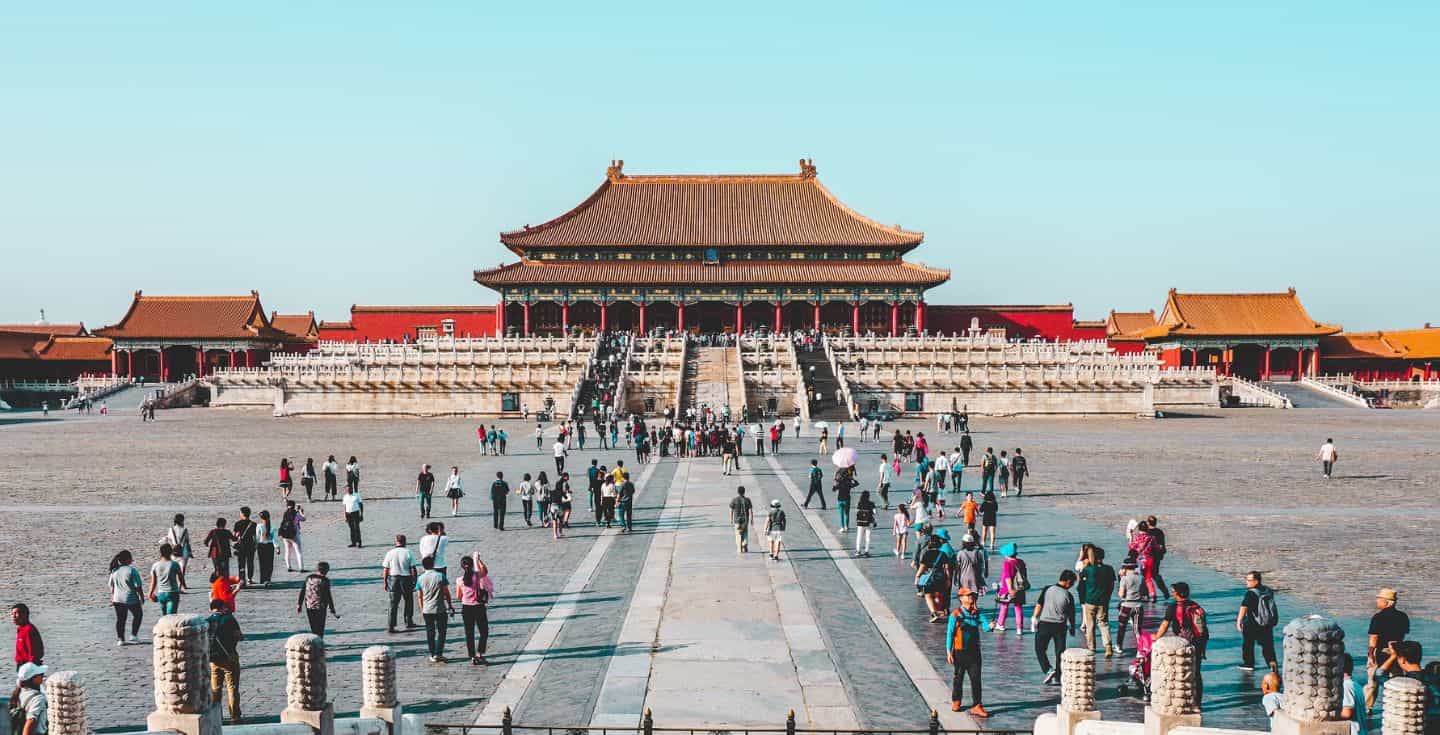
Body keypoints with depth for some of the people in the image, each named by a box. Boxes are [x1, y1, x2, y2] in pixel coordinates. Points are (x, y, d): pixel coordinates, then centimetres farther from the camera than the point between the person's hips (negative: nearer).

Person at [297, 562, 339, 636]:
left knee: (313, 628, 18)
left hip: (309, 607, 5)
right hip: (320, 607, -5)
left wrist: (299, 605, 16)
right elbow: (328, 596, -12)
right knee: (320, 629, 3)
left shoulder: (309, 578, 3)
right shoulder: (325, 580, -11)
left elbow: (302, 592, 6)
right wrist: (332, 610, -7)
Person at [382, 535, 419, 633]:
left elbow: (385, 569, -2)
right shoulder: (408, 553, -5)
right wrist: (414, 581, 1)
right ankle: (408, 622, 28)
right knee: (408, 601, 20)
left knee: (393, 603, 5)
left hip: (393, 578, 1)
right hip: (406, 579, -1)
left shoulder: (390, 553, -2)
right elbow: (413, 569, -7)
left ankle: (391, 626, 1)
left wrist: (385, 582, 7)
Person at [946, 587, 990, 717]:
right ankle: (955, 702, 30)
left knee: (976, 678, -2)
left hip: (974, 651, 3)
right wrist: (949, 651, -7)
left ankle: (976, 706, -2)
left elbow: (984, 625, -10)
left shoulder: (977, 613, 3)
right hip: (960, 651, -3)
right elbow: (950, 633, -5)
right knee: (958, 677, 11)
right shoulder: (955, 615, -8)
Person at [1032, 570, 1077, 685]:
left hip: (1044, 624, 0)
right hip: (1060, 626, 0)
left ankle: (1048, 670, -5)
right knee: (1060, 652, 10)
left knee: (1039, 649, 11)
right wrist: (1072, 628, 17)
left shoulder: (1047, 590, -5)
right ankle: (1057, 678, 12)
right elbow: (1071, 615, 3)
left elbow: (1039, 605, -6)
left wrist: (1034, 619, 4)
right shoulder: (1068, 596, -5)